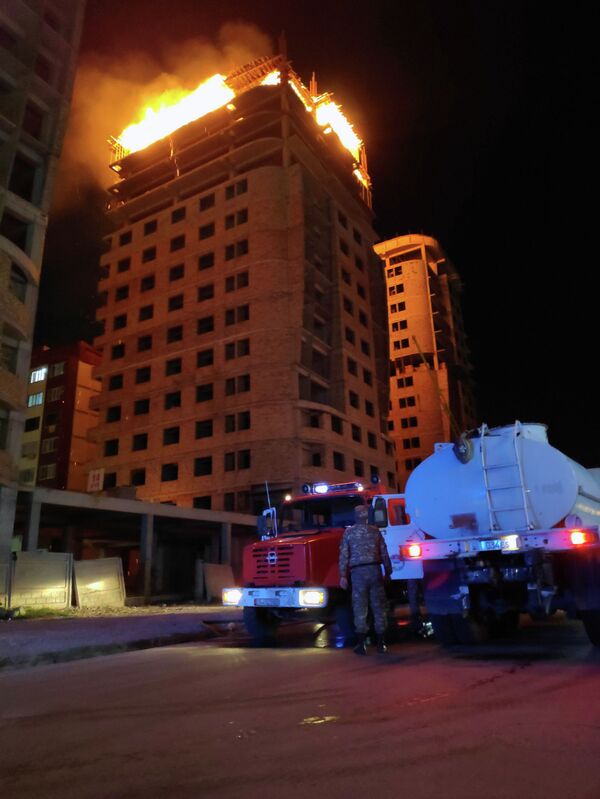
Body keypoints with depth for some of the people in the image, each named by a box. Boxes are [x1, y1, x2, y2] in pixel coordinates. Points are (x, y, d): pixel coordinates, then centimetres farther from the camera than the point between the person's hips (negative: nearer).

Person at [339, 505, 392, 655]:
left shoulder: (348, 532, 2)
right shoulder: (375, 531, 7)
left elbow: (344, 555, -3)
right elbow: (384, 554, 8)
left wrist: (343, 576, -1)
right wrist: (388, 572, 17)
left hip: (358, 572, -2)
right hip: (375, 570, 2)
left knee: (360, 608, 3)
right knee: (379, 607, 9)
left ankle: (361, 644, 3)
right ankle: (381, 644, 14)